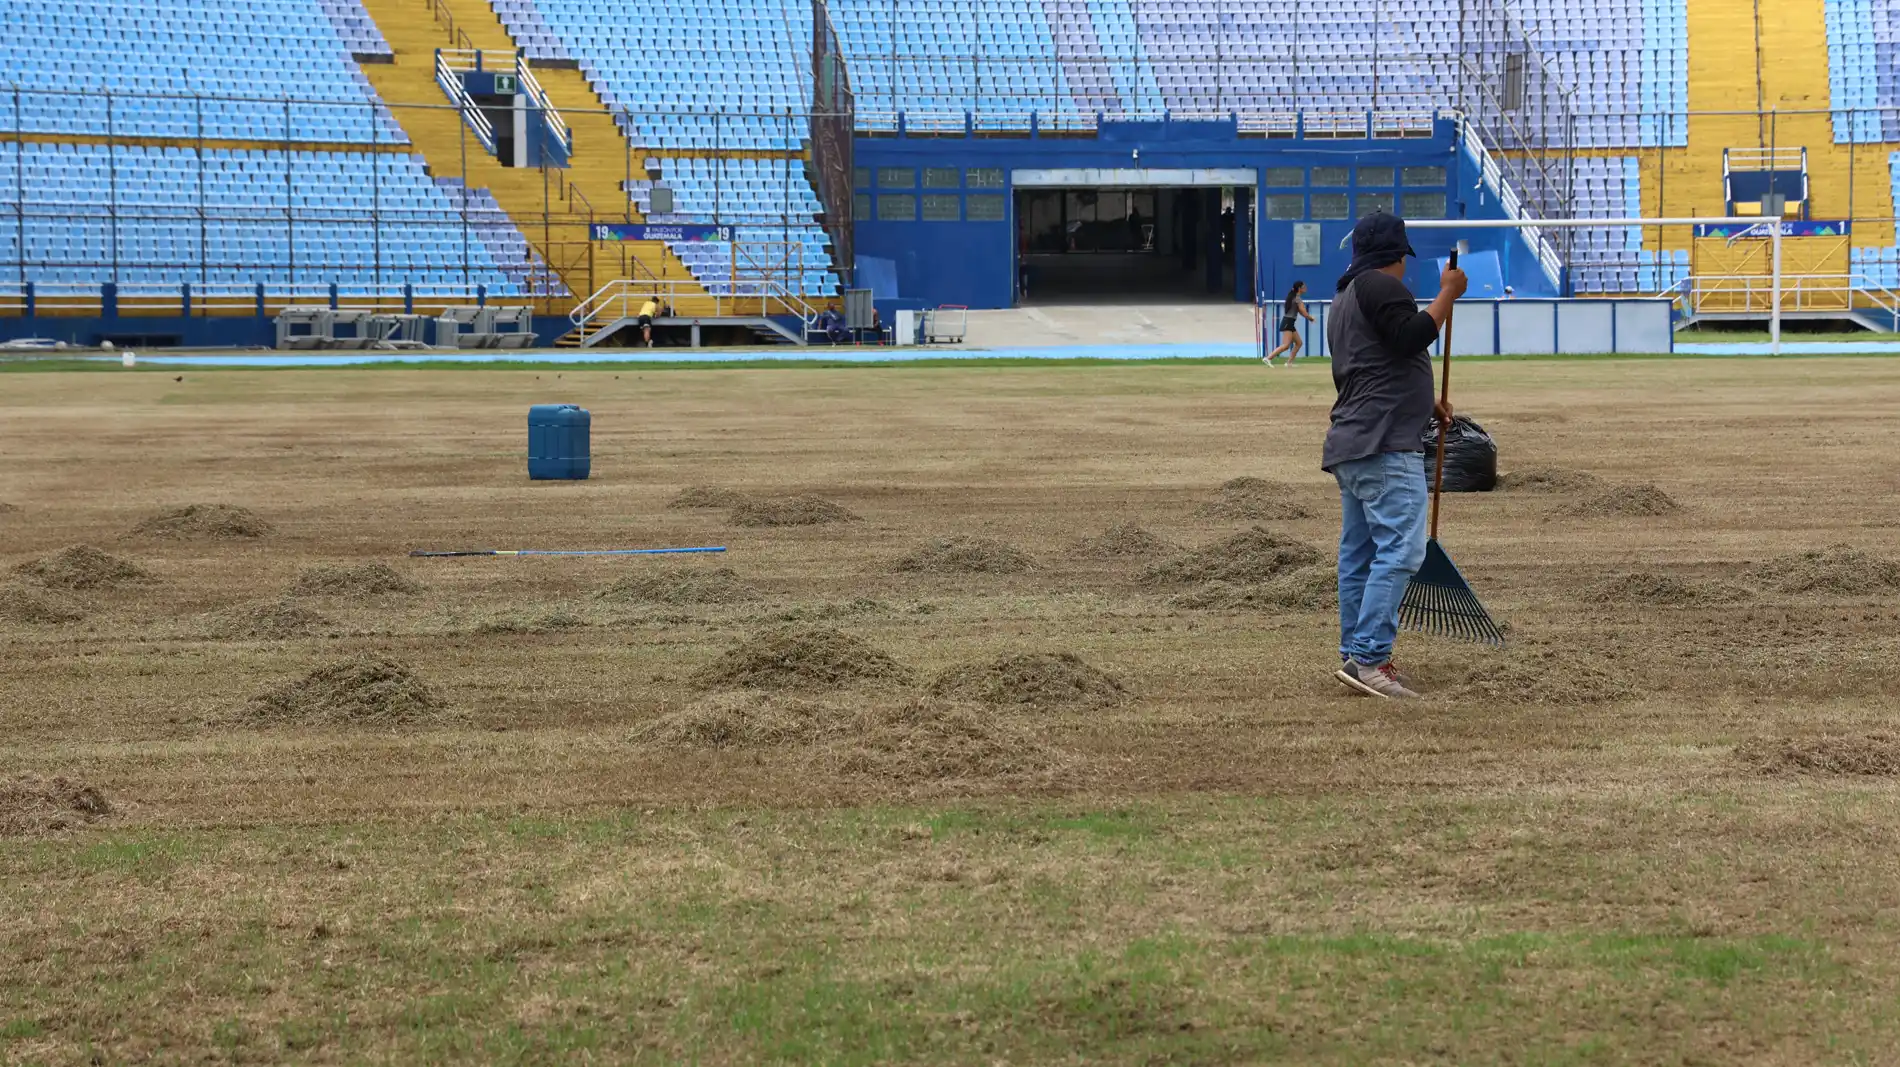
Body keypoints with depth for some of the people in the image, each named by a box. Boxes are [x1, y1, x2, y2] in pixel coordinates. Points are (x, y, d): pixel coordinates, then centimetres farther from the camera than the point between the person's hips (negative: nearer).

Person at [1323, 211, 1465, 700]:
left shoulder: (1342, 301, 24)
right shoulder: (1382, 287, -7)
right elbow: (1411, 337, -21)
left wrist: (1424, 403, 33)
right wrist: (1447, 294, -11)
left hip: (1349, 446, 11)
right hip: (1386, 447, -11)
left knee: (1359, 555, 11)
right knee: (1400, 550, -14)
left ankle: (1357, 658, 13)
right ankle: (1368, 658, -20)